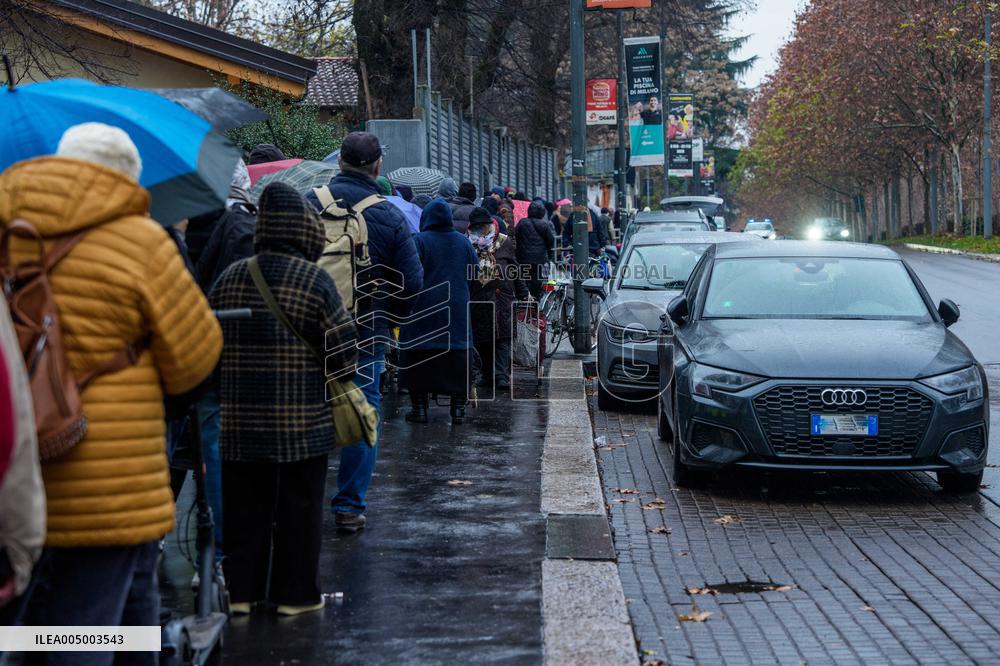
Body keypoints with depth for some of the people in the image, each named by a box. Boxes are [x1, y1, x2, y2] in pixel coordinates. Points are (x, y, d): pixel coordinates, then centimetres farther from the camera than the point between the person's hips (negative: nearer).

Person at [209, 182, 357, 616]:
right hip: (302, 423, -4)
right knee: (299, 507, 6)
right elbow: (343, 349, -11)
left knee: (245, 506, 12)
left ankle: (241, 589, 16)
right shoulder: (314, 281, -12)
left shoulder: (231, 278, 2)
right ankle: (295, 593, 12)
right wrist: (333, 372, 9)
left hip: (241, 419, 4)